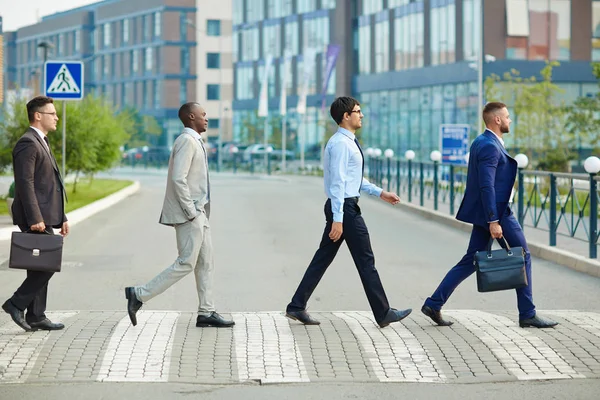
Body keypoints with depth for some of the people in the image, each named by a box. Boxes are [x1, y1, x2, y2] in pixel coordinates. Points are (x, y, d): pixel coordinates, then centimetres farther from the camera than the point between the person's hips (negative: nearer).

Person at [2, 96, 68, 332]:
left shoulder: (42, 143, 21)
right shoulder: (27, 144, -12)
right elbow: (25, 183, -20)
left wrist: (61, 217, 20)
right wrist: (35, 219, -24)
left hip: (44, 217, 10)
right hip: (35, 217, -10)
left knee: (41, 267, 10)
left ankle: (36, 317, 13)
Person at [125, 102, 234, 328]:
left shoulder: (194, 141, 18)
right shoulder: (187, 141, -13)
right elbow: (178, 178, -22)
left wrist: (199, 211, 15)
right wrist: (190, 212, -20)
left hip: (198, 213, 10)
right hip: (189, 214, -10)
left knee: (205, 263, 8)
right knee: (186, 263, -9)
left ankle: (206, 313, 11)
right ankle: (139, 295, -4)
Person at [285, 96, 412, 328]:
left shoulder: (348, 142, 15)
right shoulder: (341, 144, -17)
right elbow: (337, 182, -21)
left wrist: (380, 193, 21)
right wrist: (337, 219, -24)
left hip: (342, 207, 10)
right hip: (345, 208, -10)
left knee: (323, 258, 10)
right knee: (366, 261, -2)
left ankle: (297, 307, 12)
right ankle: (383, 313, 6)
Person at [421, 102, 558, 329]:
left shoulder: (482, 142, 14)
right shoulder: (490, 146, -18)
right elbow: (486, 186, -24)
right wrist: (493, 221, -26)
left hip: (484, 212, 10)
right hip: (497, 213, -10)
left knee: (471, 261, 11)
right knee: (522, 257, 1)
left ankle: (434, 304, 9)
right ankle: (527, 314, 8)